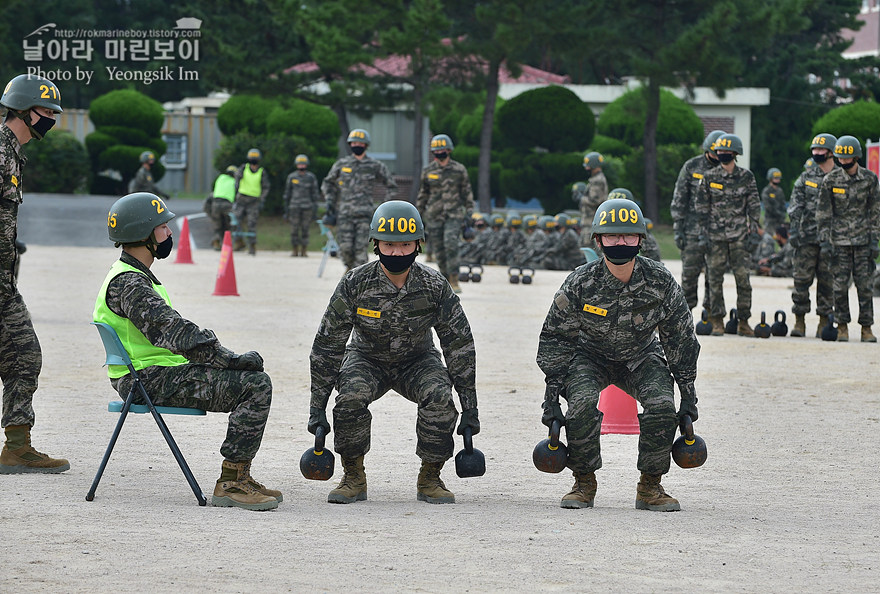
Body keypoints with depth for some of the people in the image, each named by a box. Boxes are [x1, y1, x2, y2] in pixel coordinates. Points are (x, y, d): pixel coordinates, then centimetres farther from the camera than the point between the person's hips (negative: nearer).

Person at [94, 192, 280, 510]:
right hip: (151, 381, -11)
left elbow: (172, 330, 19)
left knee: (254, 380, 15)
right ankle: (230, 483, -16)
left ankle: (238, 478, 13)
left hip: (163, 370, 11)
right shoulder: (127, 284, -17)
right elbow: (172, 331, -25)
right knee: (256, 385, -18)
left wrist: (227, 357, 7)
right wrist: (230, 359, -20)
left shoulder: (134, 276, 18)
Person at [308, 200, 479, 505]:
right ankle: (353, 477, -12)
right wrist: (317, 406, -17)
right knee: (351, 394, -33)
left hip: (417, 361, 1)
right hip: (367, 359, -1)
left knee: (440, 396, -30)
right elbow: (327, 345, -16)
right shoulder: (355, 284, -22)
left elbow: (460, 345, -12)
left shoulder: (435, 286, -20)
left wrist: (470, 408, -13)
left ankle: (430, 479, -9)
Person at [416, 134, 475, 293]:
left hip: (454, 214, -2)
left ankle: (454, 280, -18)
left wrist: (469, 211, 5)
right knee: (439, 250, 1)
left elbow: (467, 192, 11)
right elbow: (422, 195, 15)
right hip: (434, 216, 2)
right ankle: (446, 280, 14)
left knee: (451, 243, -21)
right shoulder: (428, 171, 7)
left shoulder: (459, 170, 4)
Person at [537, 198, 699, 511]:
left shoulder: (660, 282, -19)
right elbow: (554, 338, -12)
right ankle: (584, 482, -9)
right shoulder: (581, 283, -22)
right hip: (590, 355, -1)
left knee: (663, 406, -25)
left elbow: (681, 339, -6)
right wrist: (552, 396, -14)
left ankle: (650, 486, -7)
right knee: (582, 404, -30)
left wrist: (688, 394, -5)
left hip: (641, 357, 1)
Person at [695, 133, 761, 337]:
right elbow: (701, 207, 7)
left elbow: (754, 206, 7)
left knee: (743, 277, -5)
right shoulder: (709, 177, 4)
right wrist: (704, 233, 1)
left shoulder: (746, 177, 3)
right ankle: (717, 322, 7)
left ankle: (743, 321, 2)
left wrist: (752, 231, 1)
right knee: (715, 278, 0)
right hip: (716, 235, 1)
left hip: (739, 235, 0)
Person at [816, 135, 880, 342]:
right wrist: (824, 239, -5)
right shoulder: (830, 180, 0)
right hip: (839, 240, 0)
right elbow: (823, 212, 2)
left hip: (863, 240, 0)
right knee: (840, 285, -2)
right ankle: (842, 327, 8)